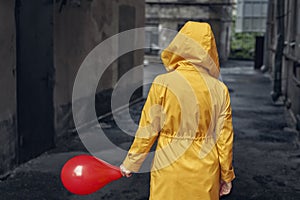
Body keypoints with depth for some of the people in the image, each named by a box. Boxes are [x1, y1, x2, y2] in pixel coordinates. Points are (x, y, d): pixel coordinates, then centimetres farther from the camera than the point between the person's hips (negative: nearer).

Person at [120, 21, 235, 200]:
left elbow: (147, 131, -6)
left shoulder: (162, 84, -12)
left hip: (170, 171, -2)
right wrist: (226, 177, 13)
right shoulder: (220, 89, -6)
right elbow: (225, 139, 0)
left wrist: (130, 164, 8)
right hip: (205, 173, 2)